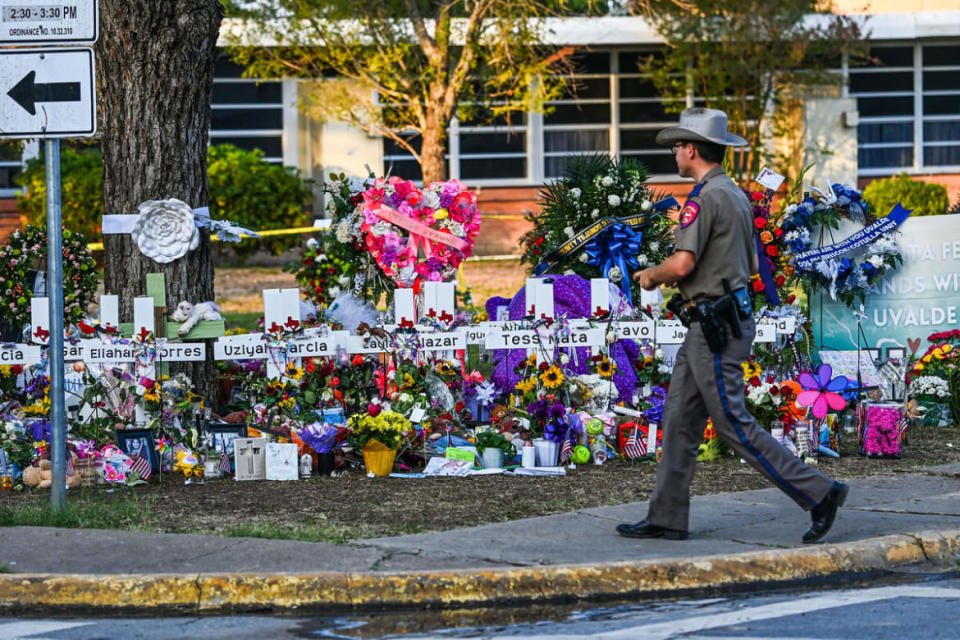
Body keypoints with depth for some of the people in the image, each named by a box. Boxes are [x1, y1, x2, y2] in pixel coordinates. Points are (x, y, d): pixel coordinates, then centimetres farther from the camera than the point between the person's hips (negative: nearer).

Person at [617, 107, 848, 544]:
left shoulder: (706, 197, -16)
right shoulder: (736, 195, 15)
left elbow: (682, 264, -26)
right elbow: (751, 265, 22)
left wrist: (650, 276, -4)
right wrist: (670, 278, 21)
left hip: (715, 328, -10)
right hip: (709, 327, 10)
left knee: (733, 424, -7)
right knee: (679, 420, 11)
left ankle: (818, 493, -5)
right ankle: (667, 517, 12)